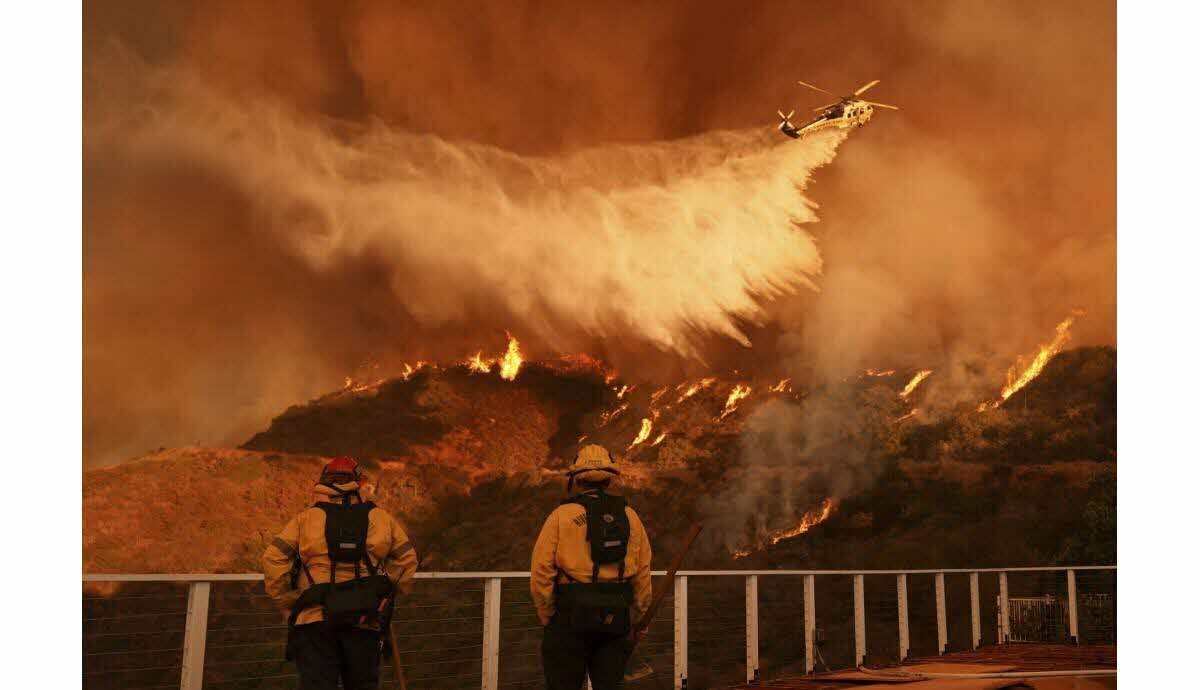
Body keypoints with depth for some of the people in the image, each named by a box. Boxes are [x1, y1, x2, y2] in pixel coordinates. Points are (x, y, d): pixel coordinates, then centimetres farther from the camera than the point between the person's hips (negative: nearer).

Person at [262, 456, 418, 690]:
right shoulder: (380, 517, 9)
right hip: (365, 621, 1)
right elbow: (407, 559, 10)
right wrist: (387, 594, 20)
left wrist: (289, 605, 6)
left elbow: (273, 560, -1)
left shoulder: (306, 518, 7)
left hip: (315, 620, -1)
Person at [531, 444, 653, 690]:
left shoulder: (562, 515, -3)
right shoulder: (630, 516, 7)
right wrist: (635, 619, 15)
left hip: (572, 614, -3)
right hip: (616, 617, 3)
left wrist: (548, 619, 3)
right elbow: (643, 573, 6)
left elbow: (541, 573, -8)